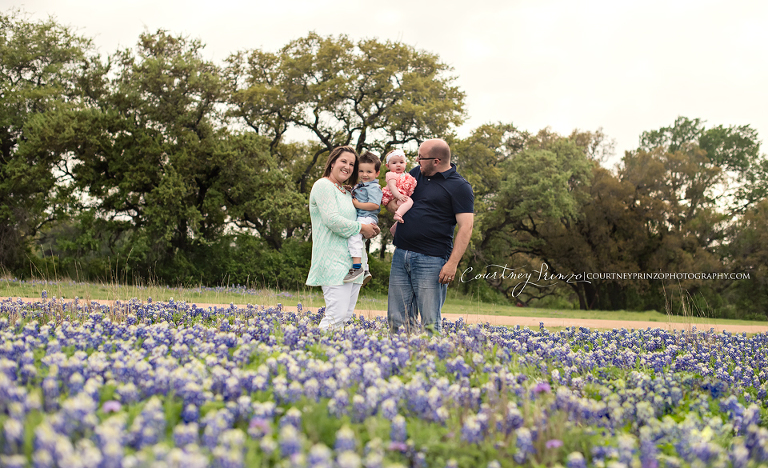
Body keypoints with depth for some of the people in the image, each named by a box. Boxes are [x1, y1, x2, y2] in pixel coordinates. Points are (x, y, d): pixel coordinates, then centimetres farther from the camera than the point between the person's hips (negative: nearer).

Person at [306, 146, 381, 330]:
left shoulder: (348, 192, 22)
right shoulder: (323, 185, -5)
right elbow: (332, 220, -17)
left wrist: (371, 230, 7)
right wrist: (361, 228, -10)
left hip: (352, 259, 9)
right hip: (333, 260, -9)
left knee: (347, 315, 5)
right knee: (337, 315, -17)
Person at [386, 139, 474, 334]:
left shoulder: (460, 187, -4)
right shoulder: (416, 173, 16)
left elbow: (466, 227, -11)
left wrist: (453, 263, -19)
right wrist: (393, 205, 4)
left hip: (431, 260, -6)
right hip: (401, 254, 6)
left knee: (430, 322, -3)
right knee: (397, 320, 6)